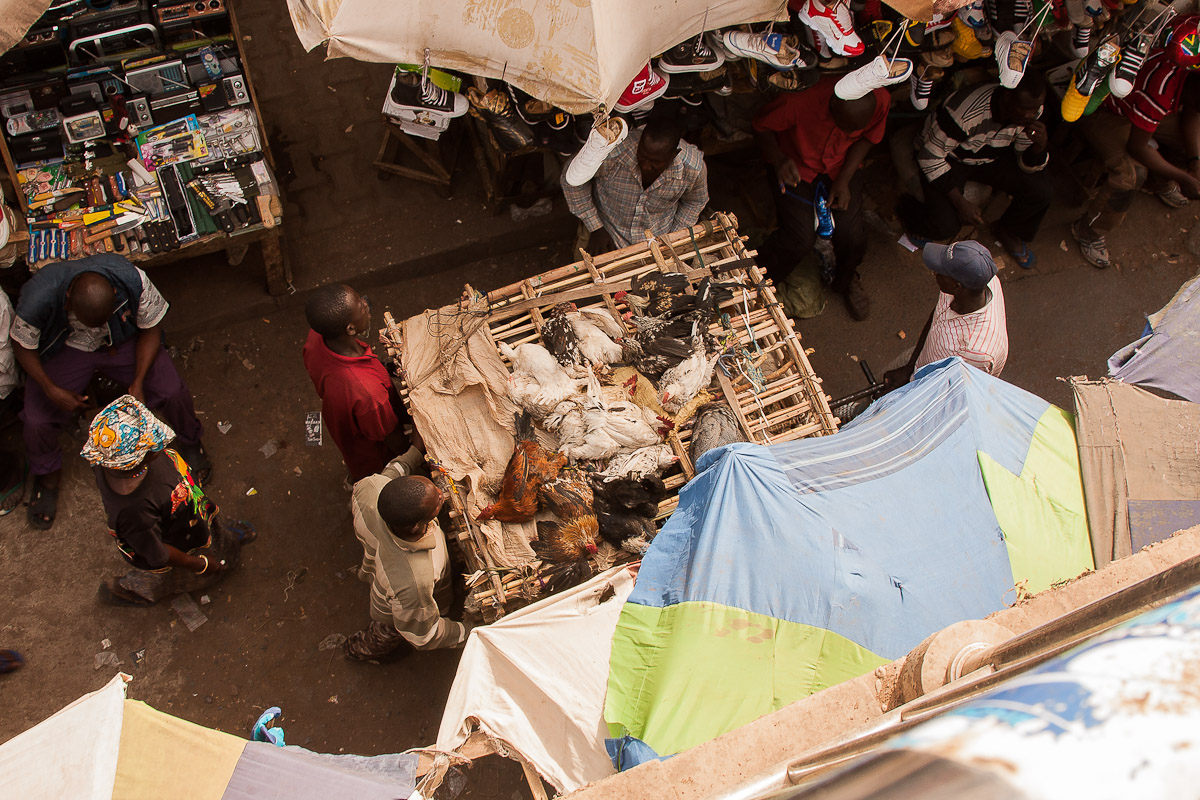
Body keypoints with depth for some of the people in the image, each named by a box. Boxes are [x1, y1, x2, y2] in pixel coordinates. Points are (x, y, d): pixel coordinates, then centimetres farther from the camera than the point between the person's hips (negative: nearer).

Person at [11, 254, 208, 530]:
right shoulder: (39, 298, -35)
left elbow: (151, 329, -16)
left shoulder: (133, 280, -35)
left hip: (123, 341, 0)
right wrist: (51, 389, -23)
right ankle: (47, 476, 21)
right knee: (37, 419, -13)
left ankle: (190, 442, 18)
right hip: (65, 349, 0)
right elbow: (23, 347, -14)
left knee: (173, 391, -16)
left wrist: (138, 382, -23)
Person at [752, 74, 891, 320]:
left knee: (851, 232, -15)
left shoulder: (880, 99, -23)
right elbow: (762, 126, -15)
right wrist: (779, 160, -34)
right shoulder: (800, 99, -34)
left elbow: (867, 138, -2)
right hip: (796, 168, -3)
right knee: (801, 237, -19)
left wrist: (844, 180, -14)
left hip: (840, 168, 3)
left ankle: (846, 280, 23)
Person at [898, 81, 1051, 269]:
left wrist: (1040, 144, -32)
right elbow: (930, 157, -27)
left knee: (1040, 187, -16)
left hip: (990, 158, 5)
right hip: (948, 158, -5)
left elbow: (1026, 164, -7)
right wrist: (961, 202, -28)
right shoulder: (967, 112, -37)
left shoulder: (1030, 111, -17)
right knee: (945, 226, -25)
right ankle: (908, 209, 11)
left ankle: (1010, 231, 16)